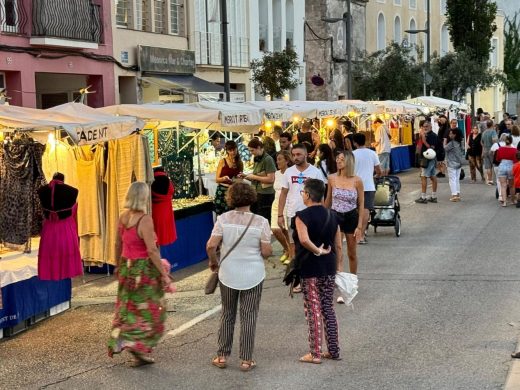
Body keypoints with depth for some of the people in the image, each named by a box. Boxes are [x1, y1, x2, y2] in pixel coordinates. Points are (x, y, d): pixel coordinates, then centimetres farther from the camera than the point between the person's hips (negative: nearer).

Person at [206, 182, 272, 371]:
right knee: (248, 317, 8)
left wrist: (213, 262, 5)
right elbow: (266, 252, -11)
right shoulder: (260, 222, -12)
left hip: (228, 275, 2)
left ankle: (222, 356, 21)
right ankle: (246, 360, 13)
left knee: (227, 315, 16)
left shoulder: (223, 219, -8)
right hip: (253, 276, -1)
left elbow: (211, 245, -13)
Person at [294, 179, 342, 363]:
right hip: (329, 268, 6)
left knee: (314, 310, 1)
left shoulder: (302, 215, -13)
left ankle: (315, 353, 7)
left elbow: (304, 240, -31)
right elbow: (338, 245, 8)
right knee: (328, 308, 15)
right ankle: (333, 350, 21)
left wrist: (317, 250, -17)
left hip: (310, 269, -6)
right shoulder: (331, 215, 5)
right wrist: (336, 265, 17)